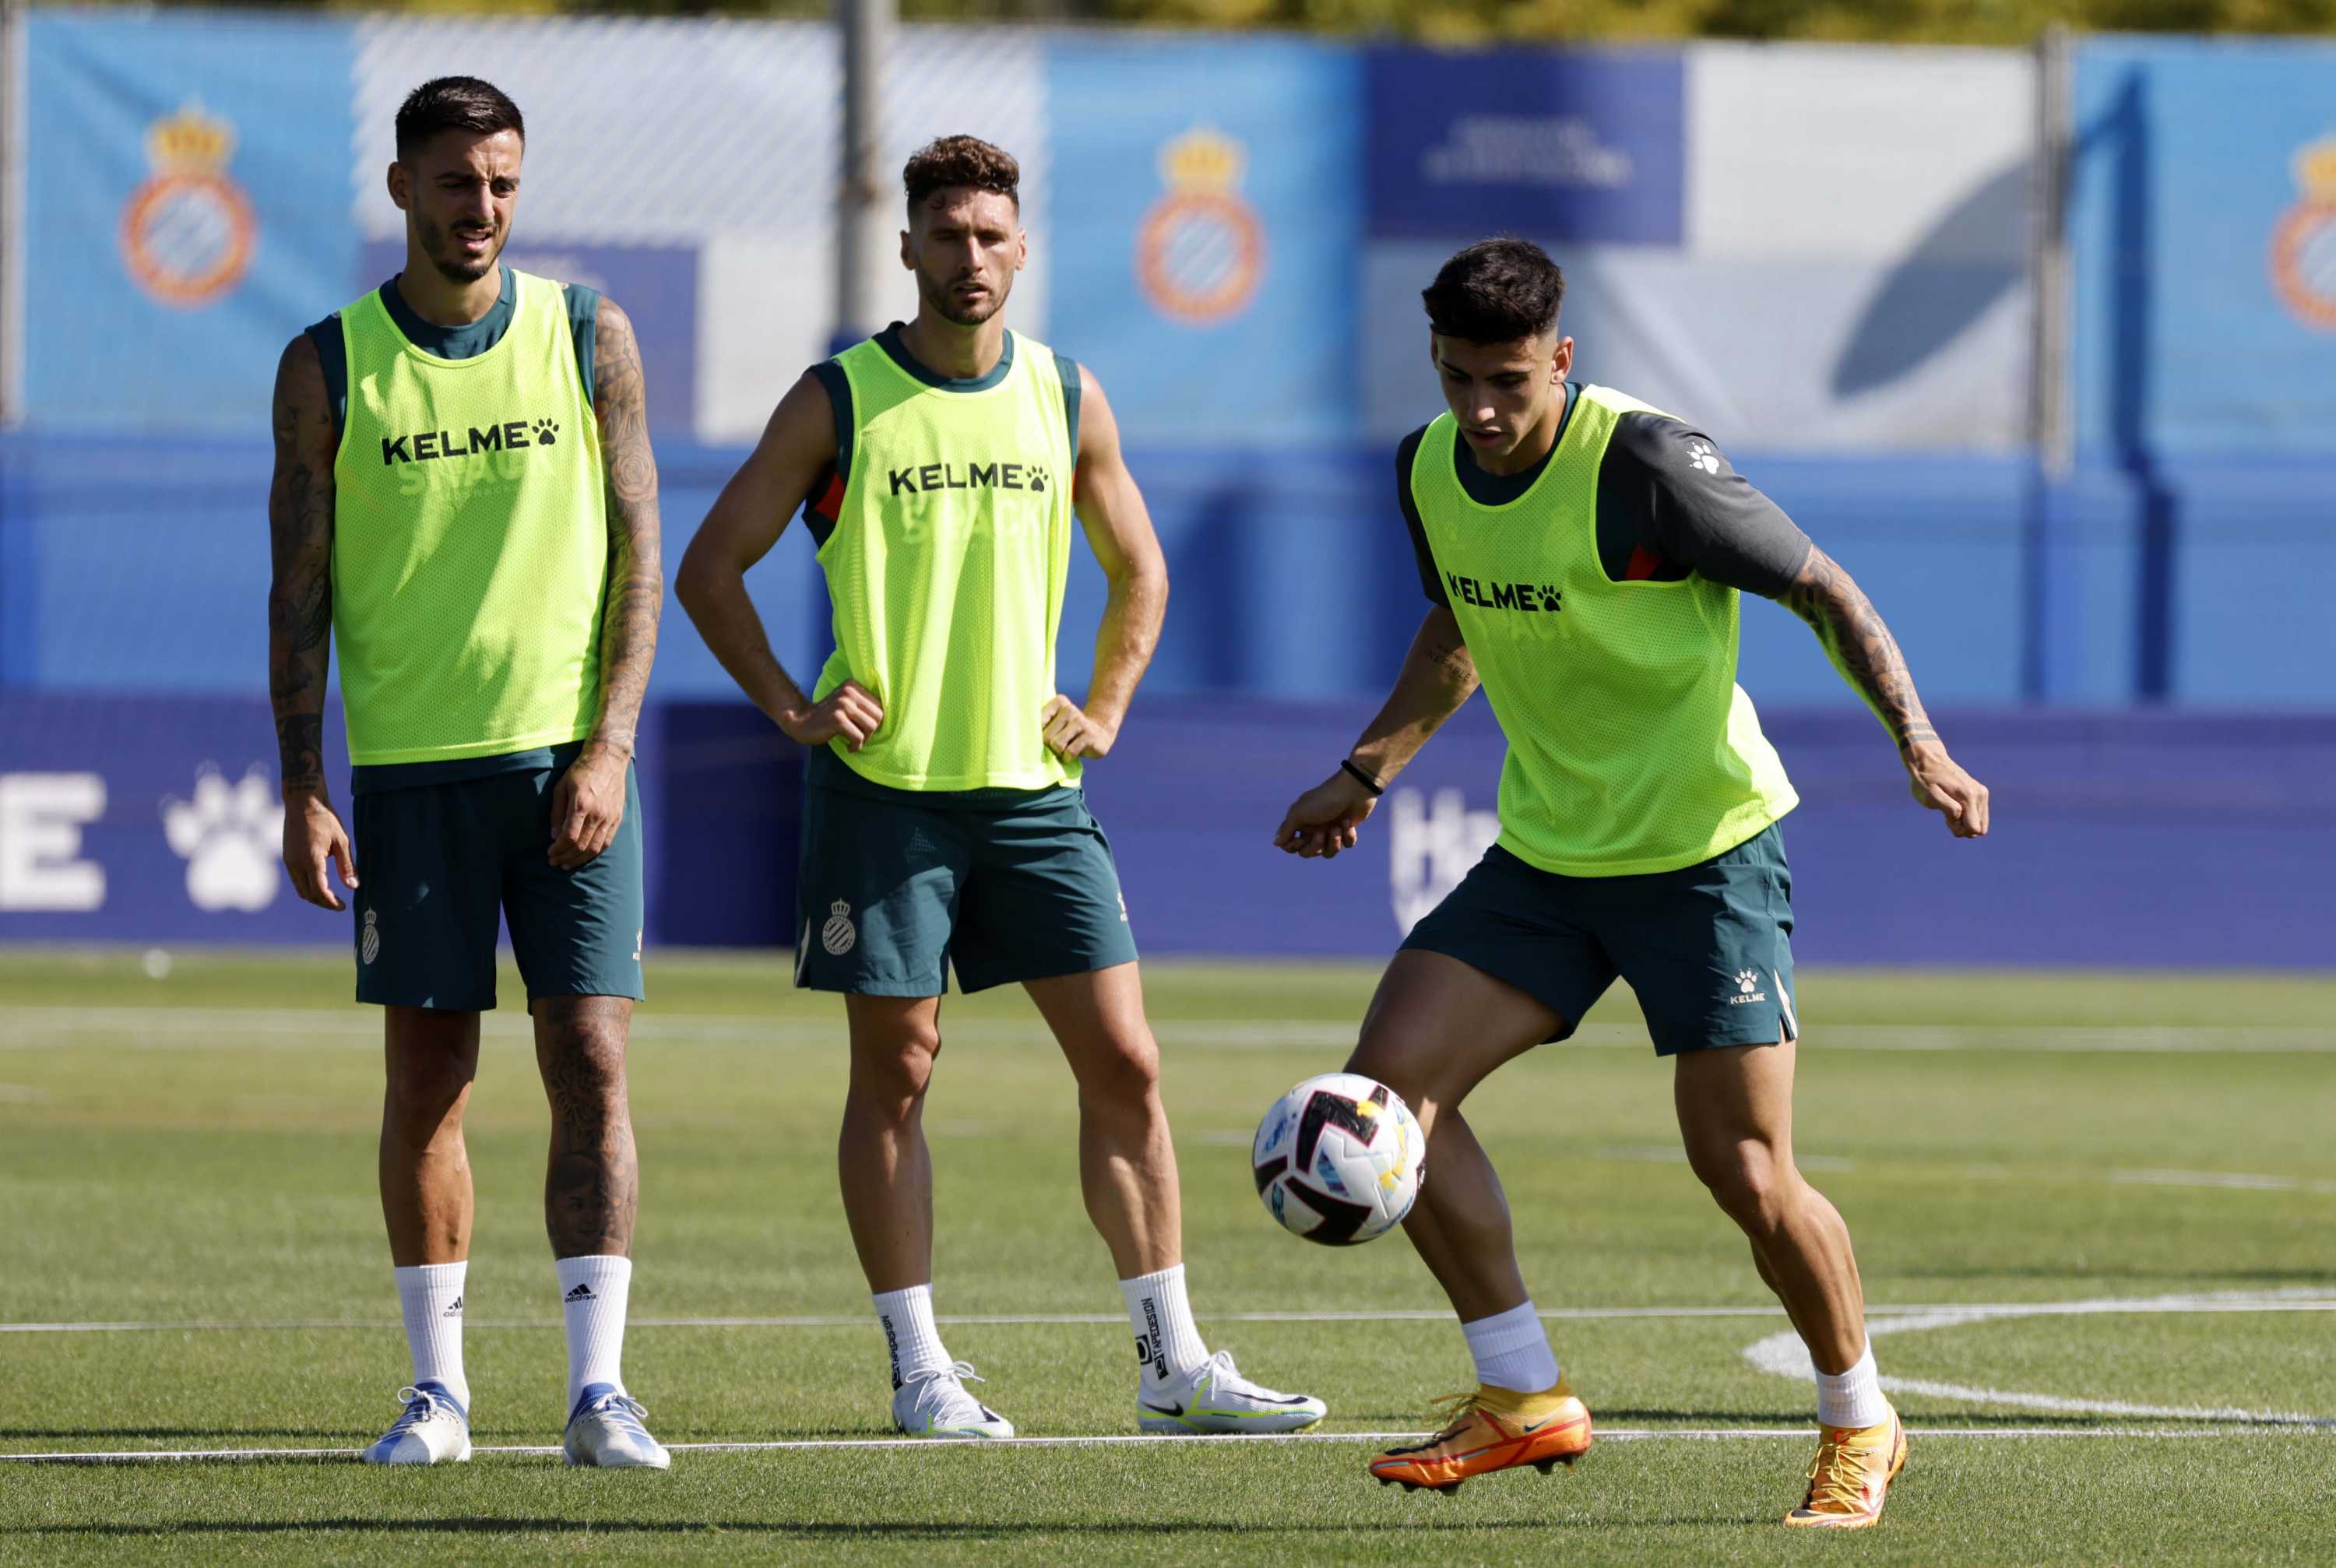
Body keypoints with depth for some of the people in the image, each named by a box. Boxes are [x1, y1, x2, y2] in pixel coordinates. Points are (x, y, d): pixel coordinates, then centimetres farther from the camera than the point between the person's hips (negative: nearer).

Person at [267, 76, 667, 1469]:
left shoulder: (590, 338, 4)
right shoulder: (331, 365, 3)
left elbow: (640, 555, 3)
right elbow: (302, 587, 4)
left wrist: (610, 748, -8)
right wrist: (304, 788, -4)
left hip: (569, 759, 0)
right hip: (410, 766, 0)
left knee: (590, 1063, -7)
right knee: (428, 1076, 2)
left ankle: (599, 1387, -8)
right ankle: (438, 1389, 10)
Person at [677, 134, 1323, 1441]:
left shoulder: (1067, 400, 7)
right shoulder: (838, 401, -3)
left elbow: (1139, 572, 21)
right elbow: (711, 570, 2)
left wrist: (1105, 710, 8)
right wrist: (794, 708, -7)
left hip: (1032, 785, 3)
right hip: (882, 785, -3)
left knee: (1125, 1063, -1)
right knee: (895, 1074, -1)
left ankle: (1175, 1365, 4)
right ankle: (922, 1369, 6)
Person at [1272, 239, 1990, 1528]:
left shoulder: (1645, 466, -20)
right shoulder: (1430, 471, 0)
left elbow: (1821, 590, -13)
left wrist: (1917, 741, -23)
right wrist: (1368, 770, 15)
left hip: (1704, 851, -6)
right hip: (1542, 854, 6)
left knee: (1747, 1179, -10)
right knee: (1389, 1083, -10)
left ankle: (1859, 1427, 15)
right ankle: (1525, 1399, 2)